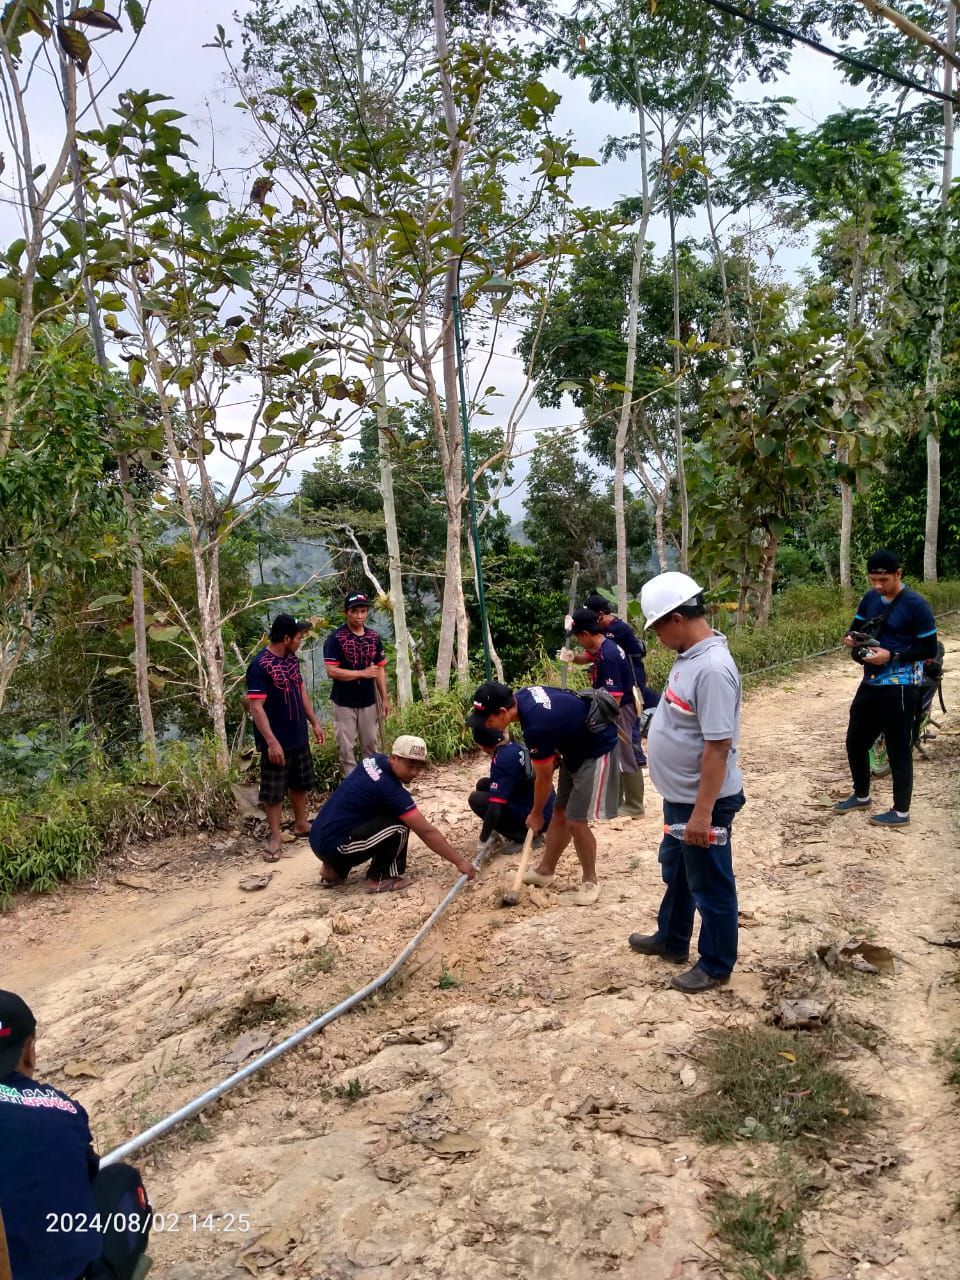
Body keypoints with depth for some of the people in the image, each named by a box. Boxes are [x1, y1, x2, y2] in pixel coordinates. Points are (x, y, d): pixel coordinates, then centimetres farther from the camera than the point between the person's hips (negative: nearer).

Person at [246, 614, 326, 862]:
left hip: (299, 737, 8)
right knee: (273, 791, 3)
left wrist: (315, 722, 14)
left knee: (300, 783, 20)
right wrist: (271, 741, -26)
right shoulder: (260, 665, -20)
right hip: (276, 741, -8)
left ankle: (301, 825, 36)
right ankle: (275, 838, 14)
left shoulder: (292, 659, 5)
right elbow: (255, 706, -23)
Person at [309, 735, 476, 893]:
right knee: (399, 826, -16)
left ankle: (335, 869, 20)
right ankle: (379, 879, 2)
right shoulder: (390, 789, -19)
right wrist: (460, 862, -12)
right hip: (331, 845, -9)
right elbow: (427, 832, -18)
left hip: (319, 837, 9)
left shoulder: (374, 760, 4)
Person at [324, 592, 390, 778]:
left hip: (368, 702, 4)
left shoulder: (374, 638, 3)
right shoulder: (335, 639, -13)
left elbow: (380, 670, 8)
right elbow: (332, 671, -18)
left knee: (370, 745, 13)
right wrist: (363, 673, -18)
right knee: (346, 747, 3)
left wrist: (384, 699, 5)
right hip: (344, 703, -4)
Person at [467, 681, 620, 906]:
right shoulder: (521, 696, -9)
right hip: (577, 744, 9)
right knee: (560, 811, 14)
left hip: (597, 748, -9)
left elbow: (544, 778, -17)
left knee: (576, 820, -9)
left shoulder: (537, 726, -33)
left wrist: (536, 814, -2)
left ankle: (590, 881, 9)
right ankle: (546, 870, 26)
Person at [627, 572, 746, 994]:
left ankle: (716, 965, 27)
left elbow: (718, 746, -29)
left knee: (709, 885, 9)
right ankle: (671, 940, 46)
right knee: (675, 872, 26)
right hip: (680, 795, 10)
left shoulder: (713, 668, -28)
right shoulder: (690, 655, 3)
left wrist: (703, 812, -26)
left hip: (703, 802, -10)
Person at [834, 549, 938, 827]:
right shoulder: (870, 599, 5)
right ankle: (861, 795, 34)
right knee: (855, 741, 15)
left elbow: (929, 649, -11)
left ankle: (901, 811, 15)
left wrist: (891, 655, -22)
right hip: (871, 682, 7)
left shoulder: (916, 605, -14)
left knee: (898, 749, 2)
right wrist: (852, 637, -7)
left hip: (900, 687, -7)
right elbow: (857, 627, 17)